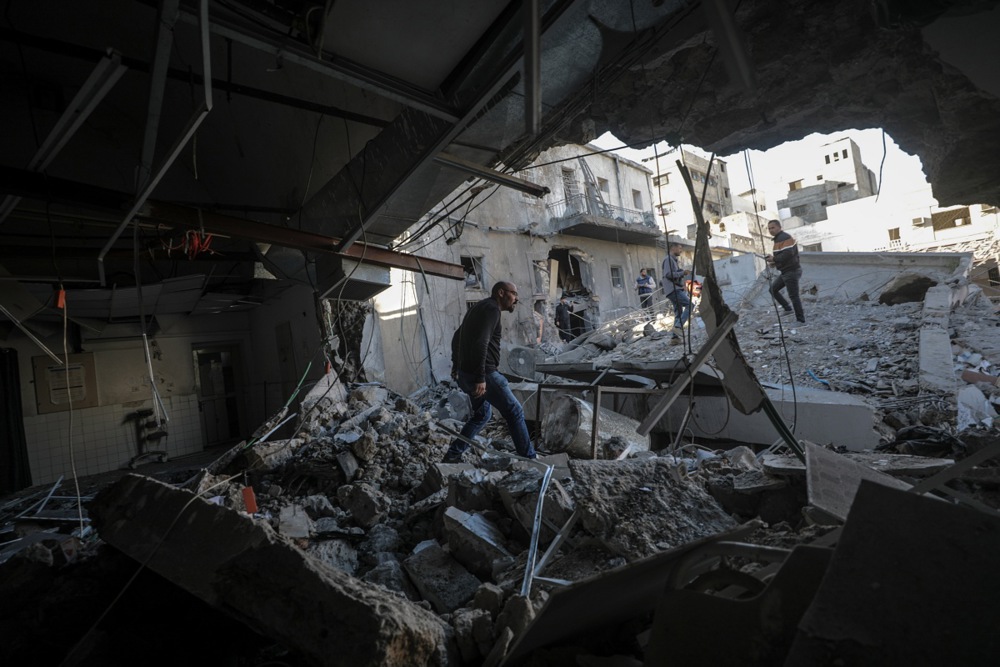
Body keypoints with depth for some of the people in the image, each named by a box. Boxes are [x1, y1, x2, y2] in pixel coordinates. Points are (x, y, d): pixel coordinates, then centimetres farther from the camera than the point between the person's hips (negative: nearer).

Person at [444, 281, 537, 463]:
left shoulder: (480, 308, 20)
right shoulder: (492, 308, -11)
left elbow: (457, 337, 29)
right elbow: (481, 343, -25)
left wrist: (456, 364, 39)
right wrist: (480, 378, -28)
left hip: (466, 373, 10)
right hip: (483, 374, -10)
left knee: (481, 415, 22)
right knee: (514, 412, 0)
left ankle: (453, 455, 22)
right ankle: (529, 459, 8)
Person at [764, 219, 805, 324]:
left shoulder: (785, 237, -15)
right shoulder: (778, 238, 17)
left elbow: (788, 254, -27)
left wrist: (774, 259, -18)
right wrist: (775, 262, 8)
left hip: (792, 271, -10)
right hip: (785, 271, 10)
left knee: (793, 296, -6)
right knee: (773, 288, 15)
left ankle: (801, 320, 2)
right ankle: (787, 308, 23)